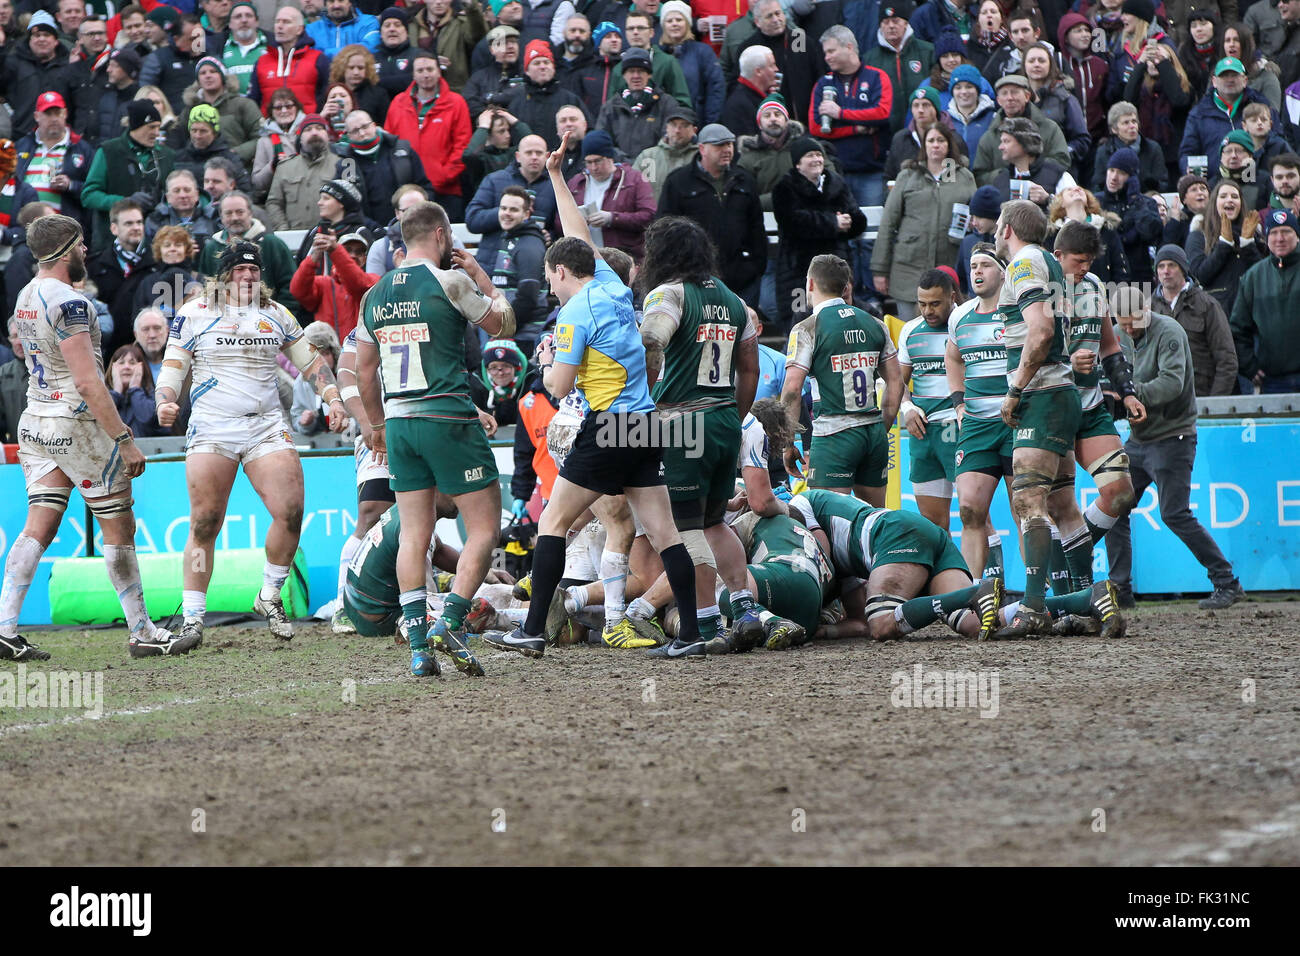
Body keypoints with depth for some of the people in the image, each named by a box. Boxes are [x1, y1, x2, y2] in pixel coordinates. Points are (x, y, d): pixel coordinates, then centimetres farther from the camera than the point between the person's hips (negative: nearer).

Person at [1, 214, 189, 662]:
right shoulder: (69, 303, -19)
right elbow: (88, 382, -22)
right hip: (76, 423, -8)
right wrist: (125, 440, -19)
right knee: (119, 528, 2)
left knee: (38, 528, 5)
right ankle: (142, 633, 9)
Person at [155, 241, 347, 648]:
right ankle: (192, 618, 0)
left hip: (266, 427, 2)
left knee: (291, 512, -13)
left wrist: (333, 398, 5)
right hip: (211, 428, -2)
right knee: (204, 525, -7)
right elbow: (172, 369, 5)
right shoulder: (194, 313, 5)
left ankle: (269, 596, 7)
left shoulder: (276, 314, 13)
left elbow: (310, 361, 20)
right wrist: (165, 404, -14)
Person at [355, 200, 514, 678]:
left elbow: (364, 370, 18)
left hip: (399, 422, 6)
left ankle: (418, 645, 1)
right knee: (484, 527, 1)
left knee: (413, 534, 7)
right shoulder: (450, 282, -7)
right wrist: (482, 277, 18)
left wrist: (377, 425, 30)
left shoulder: (375, 294, 11)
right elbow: (503, 325, 6)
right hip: (448, 418, -6)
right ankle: (451, 621, -13)